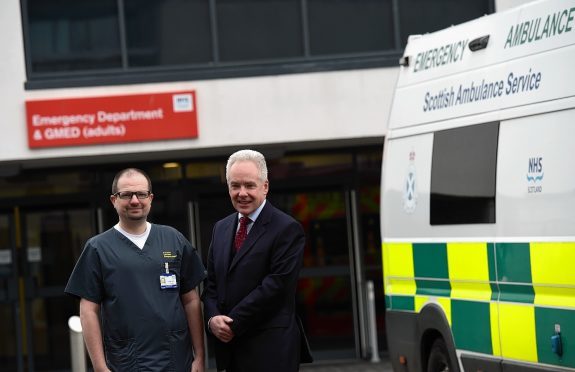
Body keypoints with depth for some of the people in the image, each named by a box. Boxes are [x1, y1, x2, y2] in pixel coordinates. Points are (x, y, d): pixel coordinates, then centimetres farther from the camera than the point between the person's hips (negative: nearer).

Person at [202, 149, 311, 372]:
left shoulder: (287, 229, -8)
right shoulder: (221, 228, 14)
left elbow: (276, 286, -15)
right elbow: (211, 284, 14)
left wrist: (232, 322, -13)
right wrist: (213, 319, -5)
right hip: (229, 348, 6)